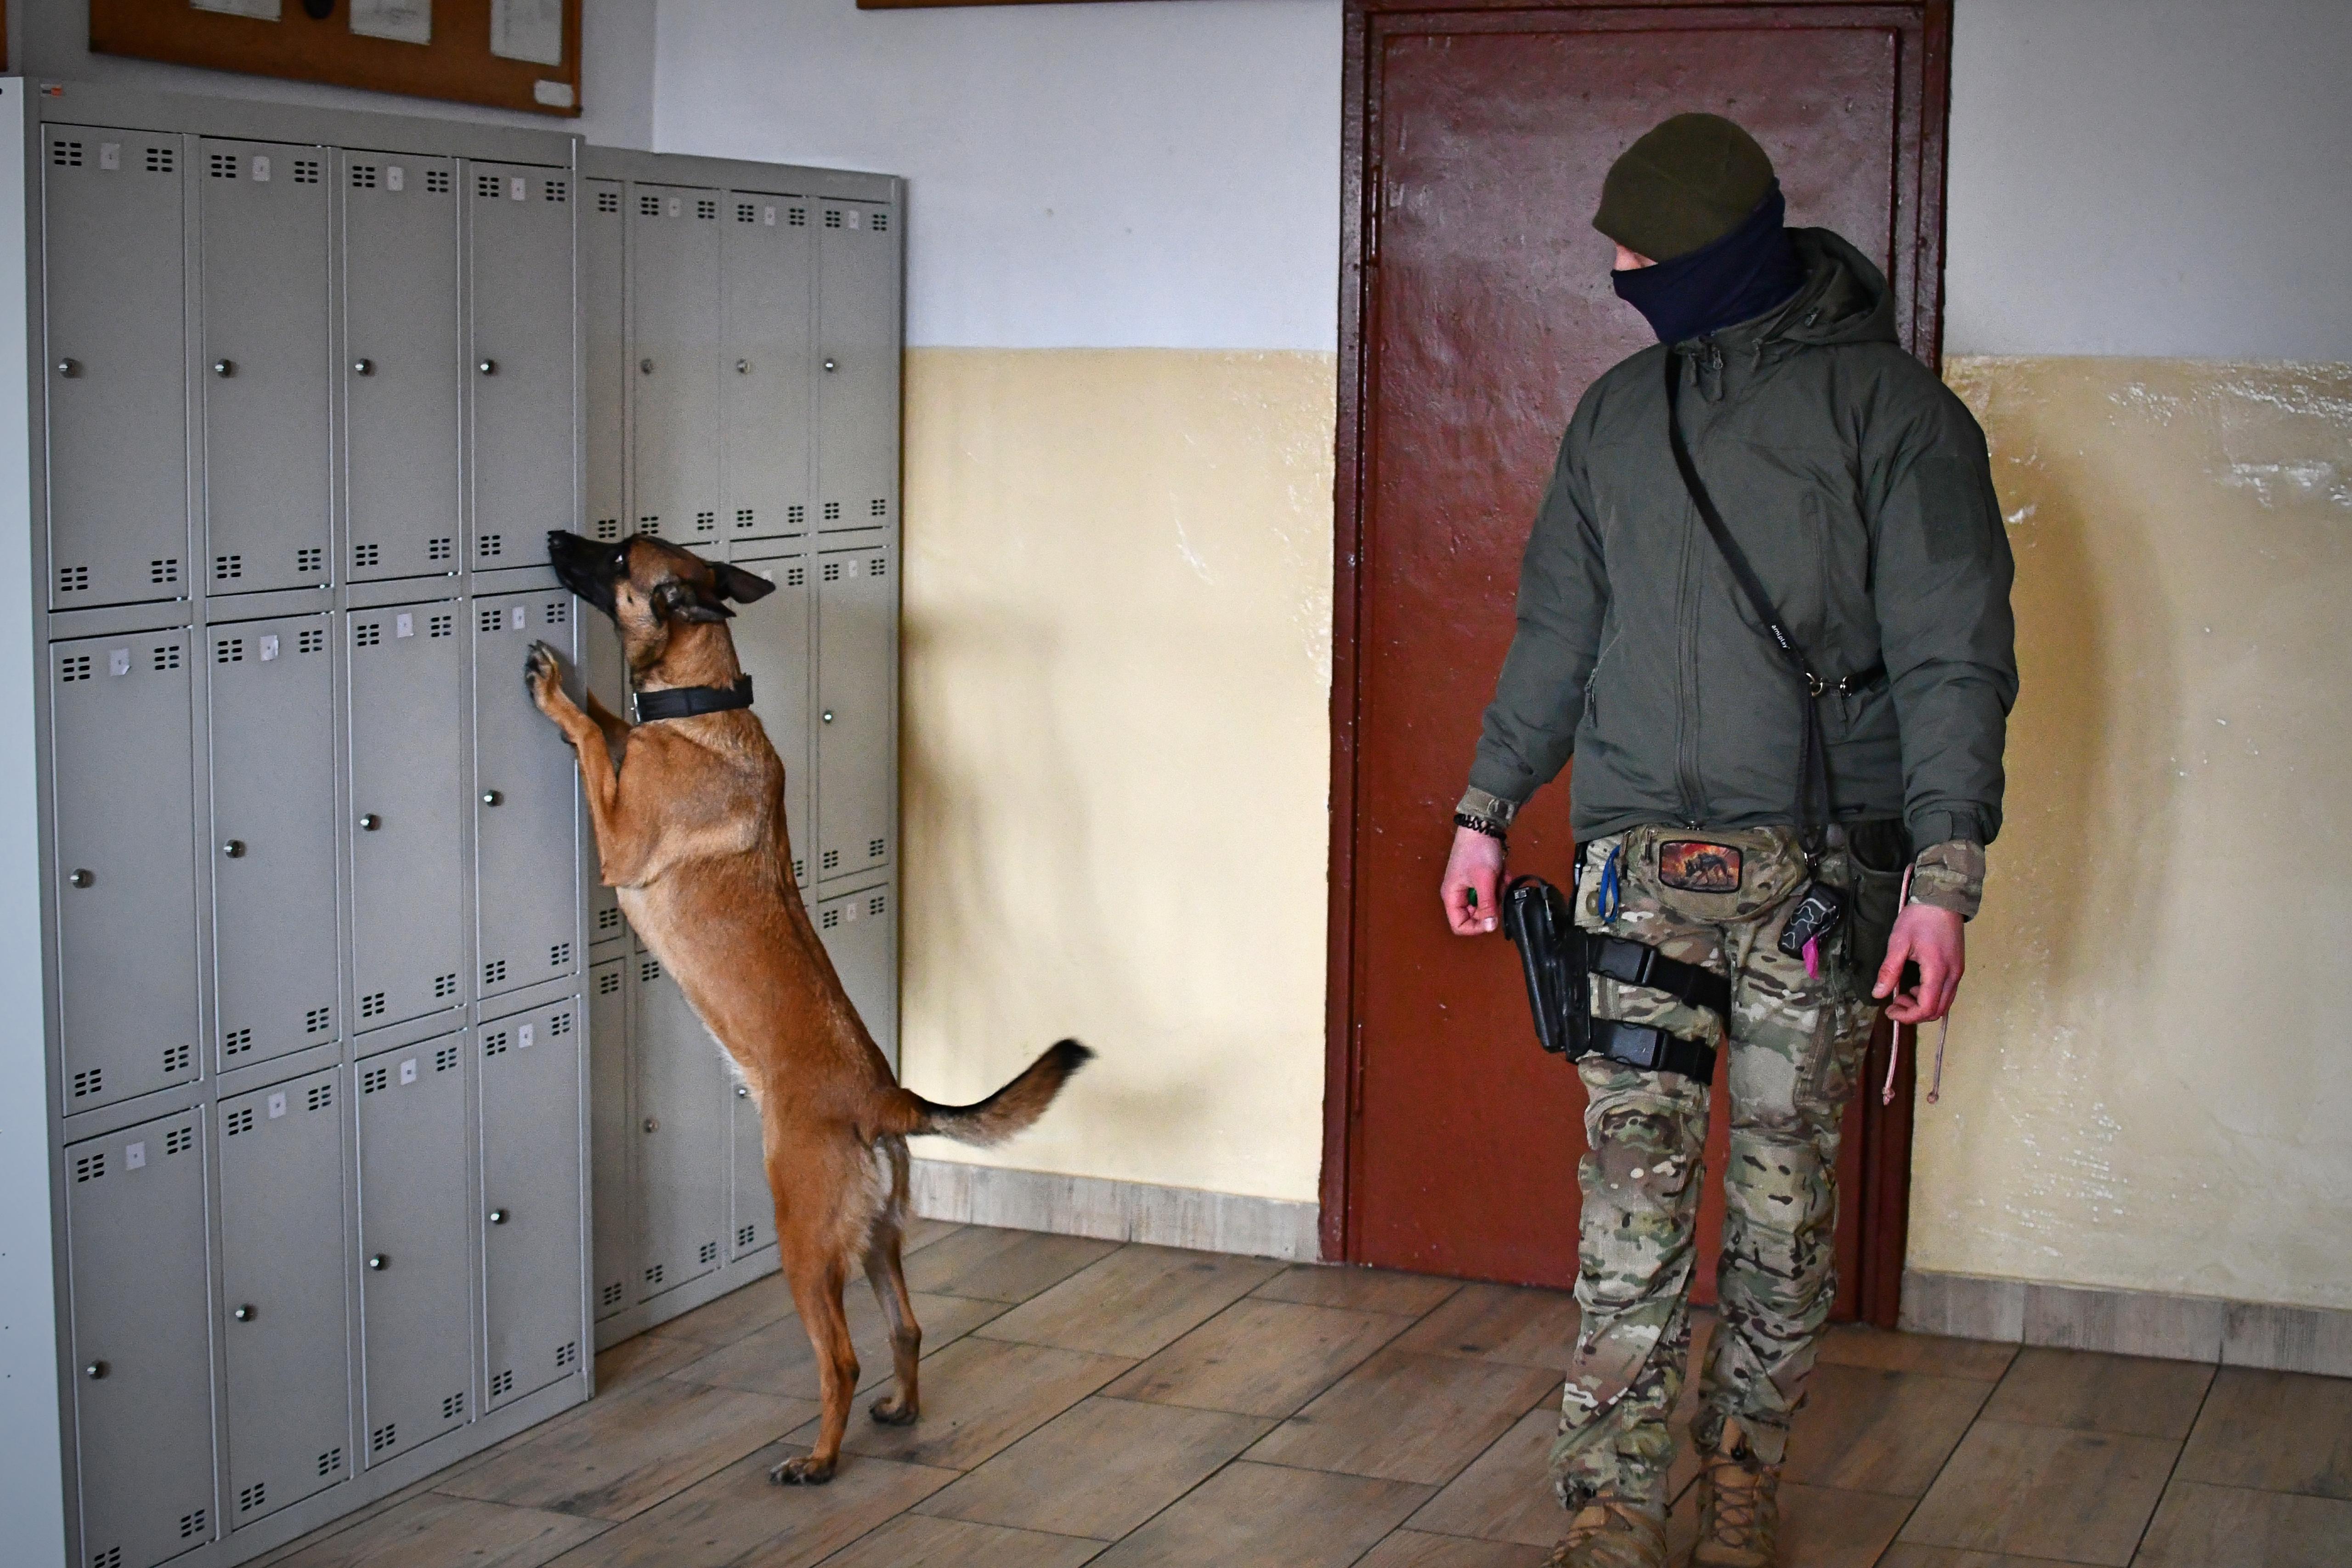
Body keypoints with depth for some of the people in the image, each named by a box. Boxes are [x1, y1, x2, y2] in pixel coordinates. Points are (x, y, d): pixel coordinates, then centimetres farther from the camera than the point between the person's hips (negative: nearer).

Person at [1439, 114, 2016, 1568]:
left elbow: (1954, 656, -6)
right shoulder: (1618, 411, 12)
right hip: (1640, 852, 3)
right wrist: (1489, 811, 18)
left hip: (1819, 862, -3)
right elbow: (1556, 631, 20)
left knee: (1785, 1194, 5)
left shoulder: (1893, 408, -3)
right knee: (1632, 1191, -2)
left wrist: (1944, 874, -13)